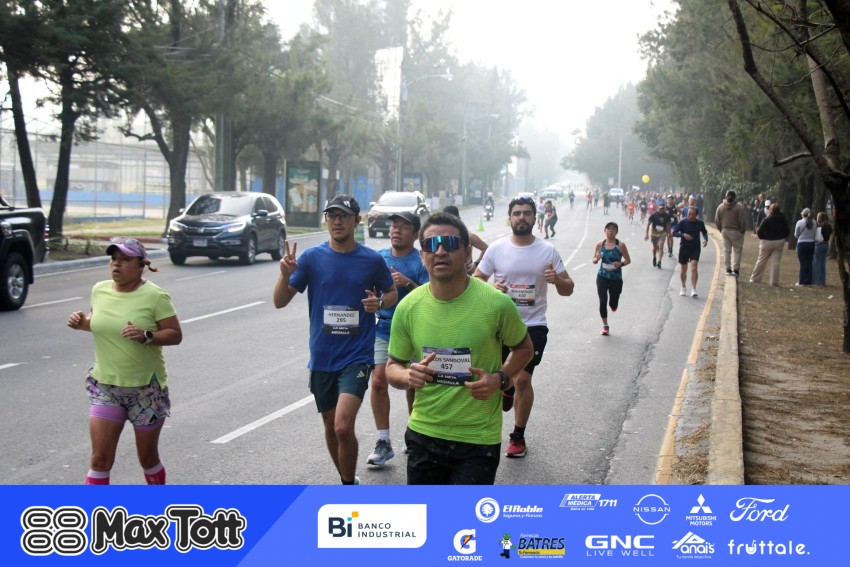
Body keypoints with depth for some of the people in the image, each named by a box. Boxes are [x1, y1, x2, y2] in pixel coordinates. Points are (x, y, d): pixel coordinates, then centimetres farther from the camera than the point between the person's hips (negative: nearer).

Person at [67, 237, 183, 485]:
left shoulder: (155, 296, -13)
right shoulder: (99, 290, 1)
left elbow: (175, 334, -12)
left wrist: (146, 335, -29)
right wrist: (82, 322, -3)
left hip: (146, 389, -3)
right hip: (105, 386, 3)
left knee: (148, 458, 12)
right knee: (100, 459, -2)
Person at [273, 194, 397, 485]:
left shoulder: (373, 260, -3)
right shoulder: (311, 257, -1)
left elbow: (392, 293, 14)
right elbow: (279, 301, -2)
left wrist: (381, 302, -9)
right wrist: (285, 274, -22)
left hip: (357, 356, -3)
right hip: (322, 357, 3)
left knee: (343, 427, -17)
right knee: (330, 425, 16)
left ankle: (349, 485, 4)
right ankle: (347, 479, 37)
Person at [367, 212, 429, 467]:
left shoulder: (421, 262, -7)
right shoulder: (378, 257, 6)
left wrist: (408, 284, -25)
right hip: (382, 331, 3)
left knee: (413, 386, 9)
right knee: (378, 382, -7)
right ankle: (383, 441, 1)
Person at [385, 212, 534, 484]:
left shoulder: (496, 303, -13)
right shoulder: (408, 307, -6)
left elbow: (524, 349, 5)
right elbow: (392, 368, 6)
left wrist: (500, 379, -14)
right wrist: (407, 375, -18)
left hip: (478, 439, -3)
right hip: (423, 434, 3)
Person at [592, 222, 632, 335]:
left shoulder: (620, 245, -7)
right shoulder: (600, 244, -1)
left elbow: (628, 260, -1)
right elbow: (594, 260, 8)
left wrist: (620, 263, -21)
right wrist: (596, 259, -16)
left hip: (616, 278, -1)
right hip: (602, 277, 1)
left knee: (613, 306, 5)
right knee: (603, 301, -6)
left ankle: (613, 304, 45)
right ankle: (605, 325, 12)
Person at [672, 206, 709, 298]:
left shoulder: (700, 223, -1)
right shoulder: (683, 222, -8)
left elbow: (704, 232, 17)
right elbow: (674, 233, -9)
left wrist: (706, 239, -3)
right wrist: (683, 235, -26)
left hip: (695, 248, 0)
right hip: (684, 248, 0)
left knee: (694, 268, -15)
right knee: (683, 269, 11)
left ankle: (693, 289, -14)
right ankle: (683, 287, 31)